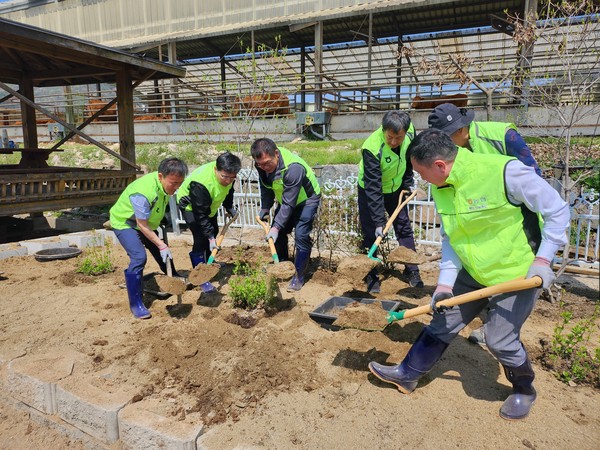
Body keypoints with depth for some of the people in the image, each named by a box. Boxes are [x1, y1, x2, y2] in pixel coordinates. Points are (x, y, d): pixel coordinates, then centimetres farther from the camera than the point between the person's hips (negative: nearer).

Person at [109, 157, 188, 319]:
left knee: (164, 255, 13)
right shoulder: (143, 193, -40)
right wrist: (162, 245, -27)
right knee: (139, 257, -23)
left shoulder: (166, 183, -15)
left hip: (147, 222, 8)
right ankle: (135, 303, -12)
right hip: (125, 223, -8)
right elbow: (142, 226, -30)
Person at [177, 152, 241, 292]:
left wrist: (229, 207, 4)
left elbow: (229, 191, 4)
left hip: (210, 204, 8)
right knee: (201, 238, -16)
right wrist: (210, 237, -34)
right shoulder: (201, 184, -43)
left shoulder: (228, 174, -21)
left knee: (213, 231, 17)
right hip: (191, 206, -8)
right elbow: (201, 214, -36)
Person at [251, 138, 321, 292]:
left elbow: (289, 203, -35)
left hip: (306, 200, -7)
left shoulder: (293, 168, -39)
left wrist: (277, 226, -33)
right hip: (285, 199, 7)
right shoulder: (262, 164, -17)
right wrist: (265, 209, -5)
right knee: (278, 234, 5)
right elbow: (266, 188, 1)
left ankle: (298, 276, -2)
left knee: (301, 236, -15)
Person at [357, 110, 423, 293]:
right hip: (370, 190, -4)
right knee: (371, 234, -3)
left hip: (396, 188, 5)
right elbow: (373, 188, -34)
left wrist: (407, 183, 5)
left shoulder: (410, 132, -21)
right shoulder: (372, 148, -36)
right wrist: (379, 221, -35)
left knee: (404, 228, 7)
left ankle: (412, 272, 20)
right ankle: (372, 278, 11)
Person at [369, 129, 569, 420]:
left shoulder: (504, 171, -27)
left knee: (500, 340, -3)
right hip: (473, 273, 6)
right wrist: (445, 282, -6)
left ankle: (524, 391, 29)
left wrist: (542, 260, -20)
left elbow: (557, 210, -16)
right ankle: (407, 374, 26)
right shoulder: (441, 188, -6)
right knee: (442, 322, 10)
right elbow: (449, 238, 2)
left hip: (519, 273, -6)